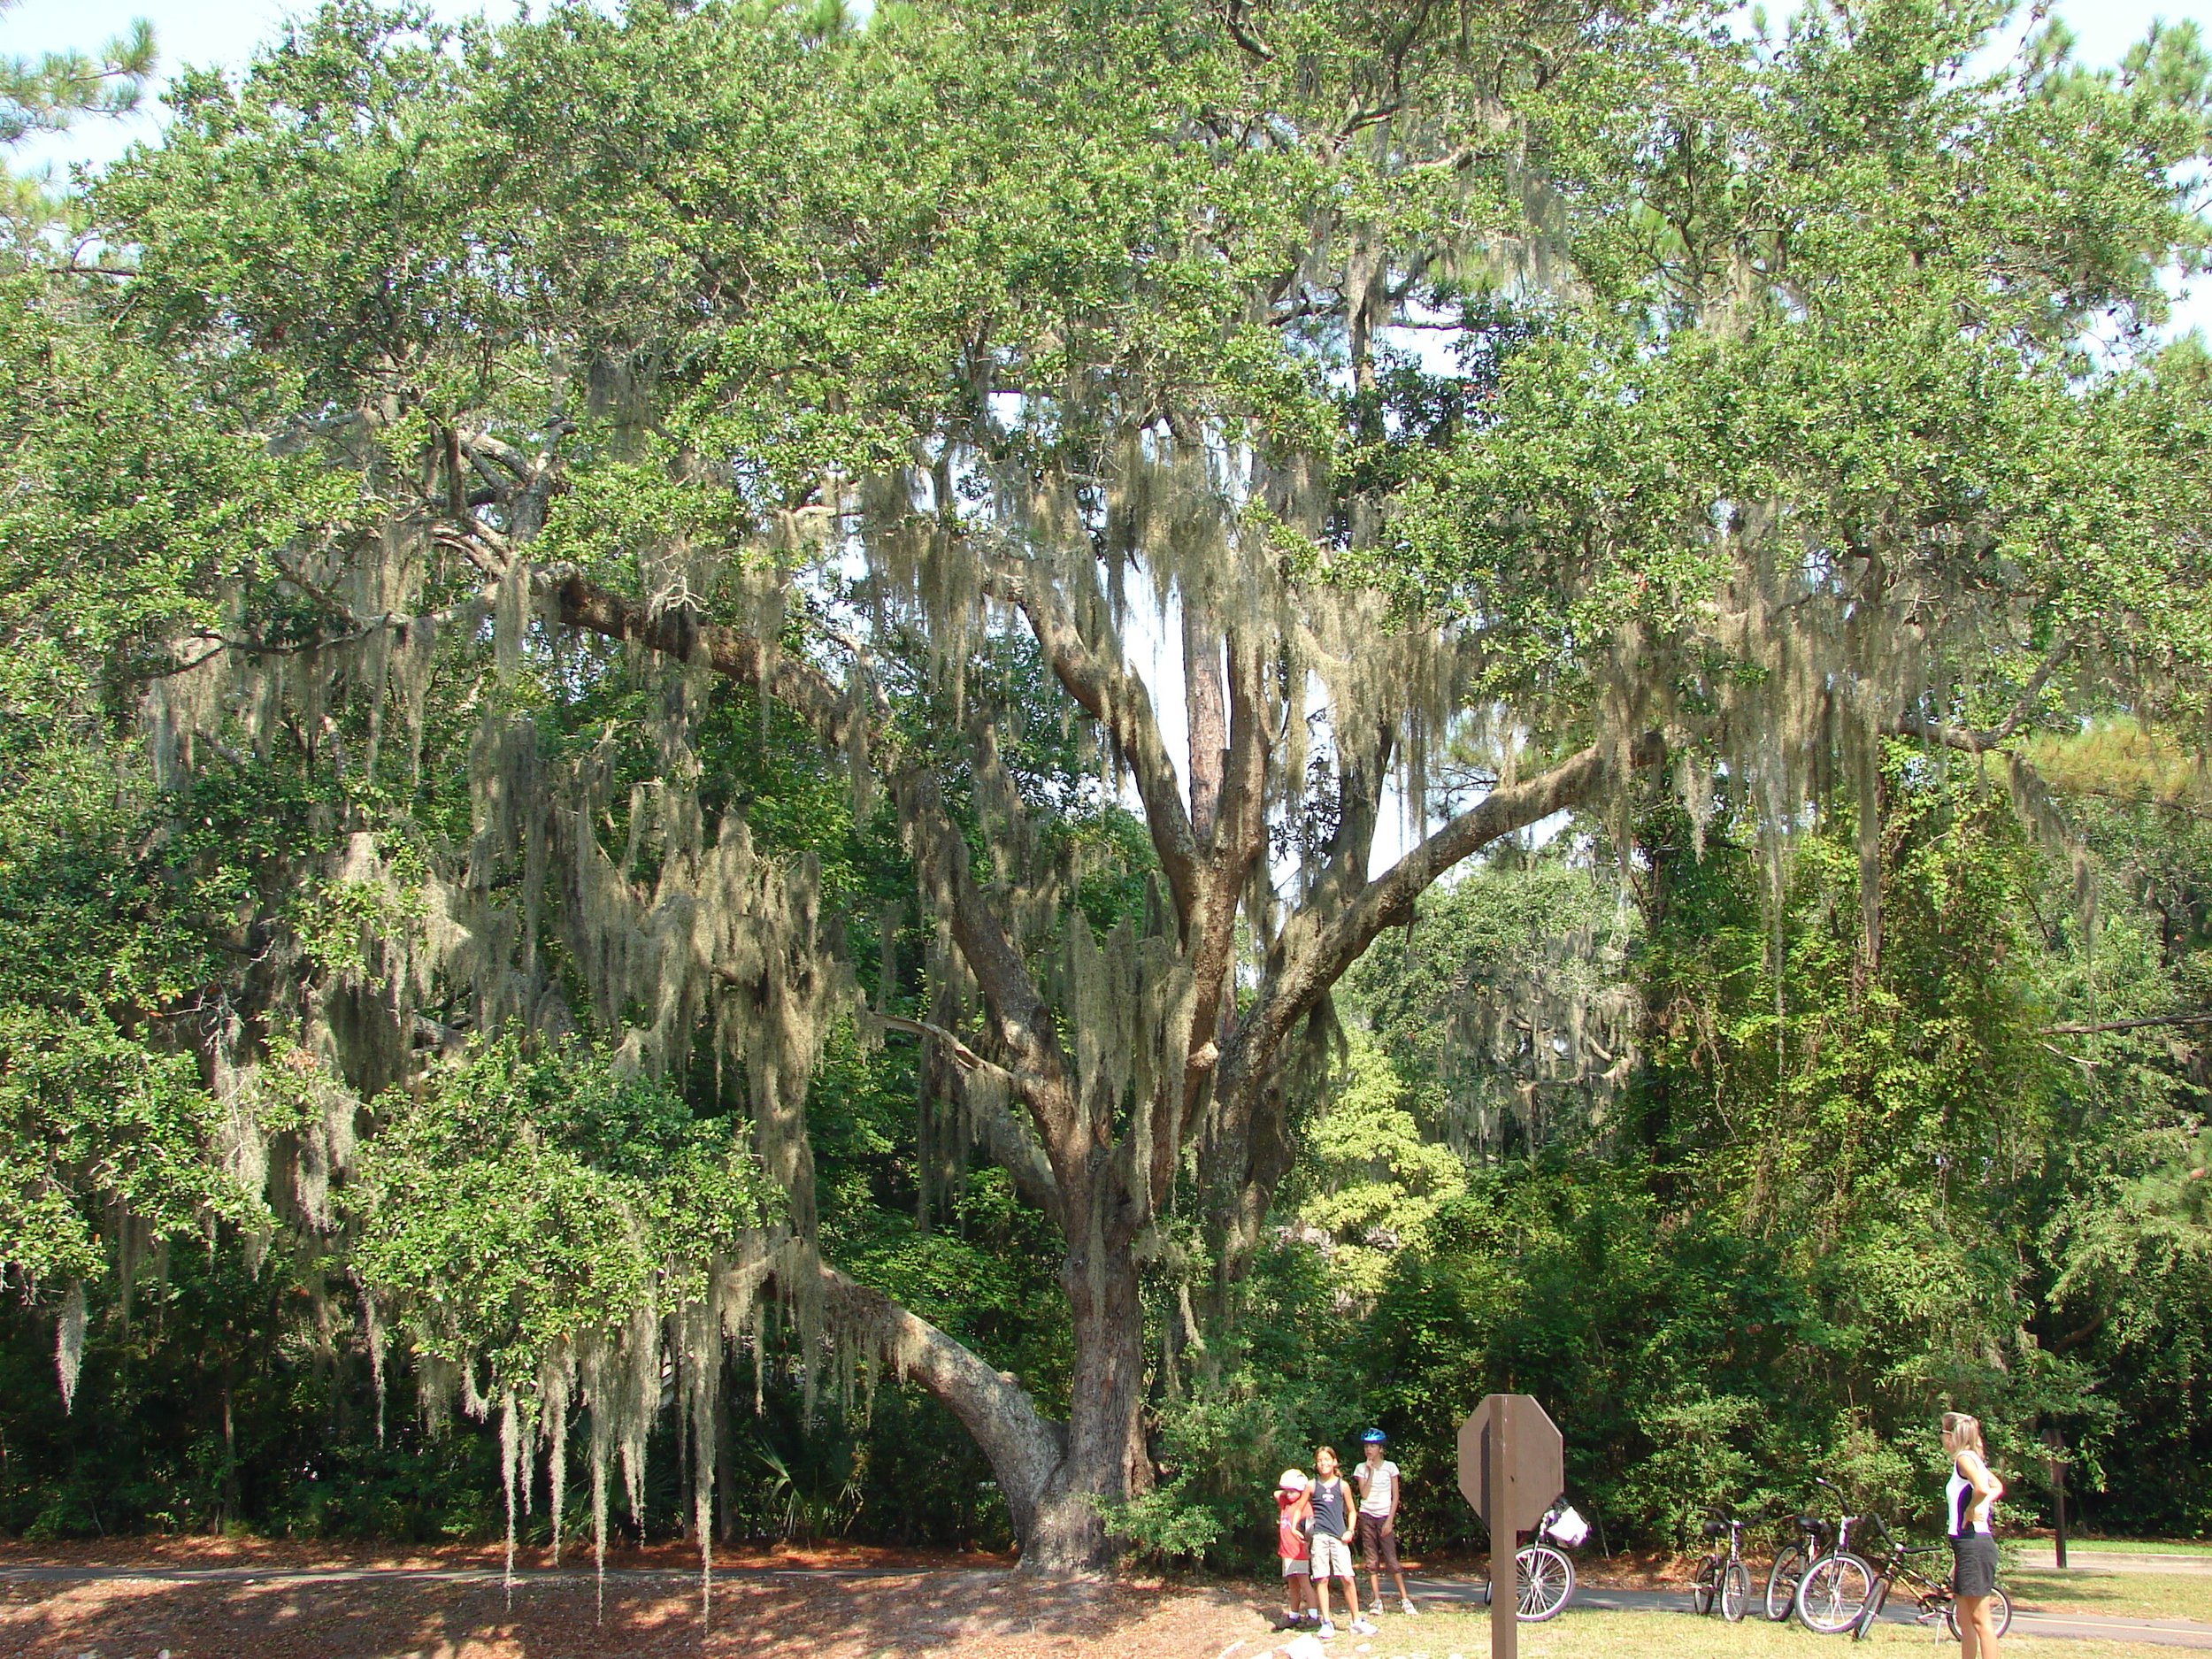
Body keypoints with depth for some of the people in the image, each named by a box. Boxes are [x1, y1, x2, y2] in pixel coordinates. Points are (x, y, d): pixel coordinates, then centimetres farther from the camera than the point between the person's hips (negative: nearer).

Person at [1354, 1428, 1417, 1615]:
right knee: (1371, 1561, 2)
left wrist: (1390, 1520, -8)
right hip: (1367, 1516, 2)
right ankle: (1376, 1600, 6)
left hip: (1385, 1517, -2)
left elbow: (1395, 1496, 0)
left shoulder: (1390, 1467, 0)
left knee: (1391, 1559, -8)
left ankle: (1405, 1599, -3)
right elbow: (1364, 1494, -7)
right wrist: (1370, 1472, -11)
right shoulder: (1361, 1468, 4)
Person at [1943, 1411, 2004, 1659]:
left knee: (1980, 1620, -7)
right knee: (1965, 1620, 14)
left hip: (1974, 1544, -10)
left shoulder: (1964, 1458, -13)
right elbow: (1997, 1486, 29)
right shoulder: (1972, 1459, 15)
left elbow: (1982, 1488, -32)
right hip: (1968, 1545, 10)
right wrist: (1981, 1507, 12)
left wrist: (1970, 1511, -15)